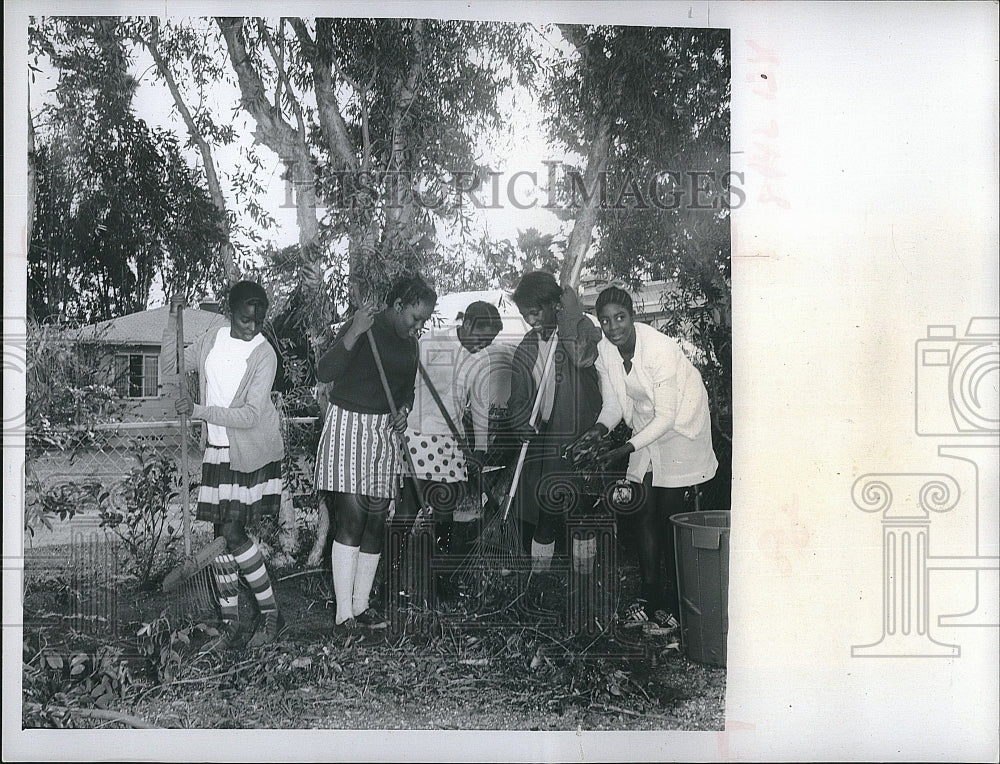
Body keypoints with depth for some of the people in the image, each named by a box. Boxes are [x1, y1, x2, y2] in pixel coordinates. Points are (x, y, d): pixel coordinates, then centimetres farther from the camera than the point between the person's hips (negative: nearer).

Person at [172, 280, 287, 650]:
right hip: (218, 450, 6)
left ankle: (271, 612, 8)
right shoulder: (212, 338, 4)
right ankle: (230, 626, 16)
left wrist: (199, 411, -21)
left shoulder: (264, 354, -13)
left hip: (252, 453, -6)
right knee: (220, 536, 5)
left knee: (232, 533, -10)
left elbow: (251, 415, -20)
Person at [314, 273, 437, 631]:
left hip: (385, 432, 7)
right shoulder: (365, 329, -13)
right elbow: (324, 372, -23)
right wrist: (353, 334, -33)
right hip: (348, 426, -7)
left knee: (376, 520, 6)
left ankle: (361, 605, 16)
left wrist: (404, 409, 2)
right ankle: (343, 613, -4)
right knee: (351, 518, -11)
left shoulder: (408, 342, 10)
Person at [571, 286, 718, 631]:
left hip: (680, 429, -6)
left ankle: (674, 603, 7)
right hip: (646, 430, 6)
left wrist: (624, 450, -30)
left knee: (671, 516, -6)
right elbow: (613, 405, 2)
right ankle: (649, 595, 17)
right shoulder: (605, 354, -8)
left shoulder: (660, 349, -28)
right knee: (644, 514, 5)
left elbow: (666, 417, -25)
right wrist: (598, 430, -19)